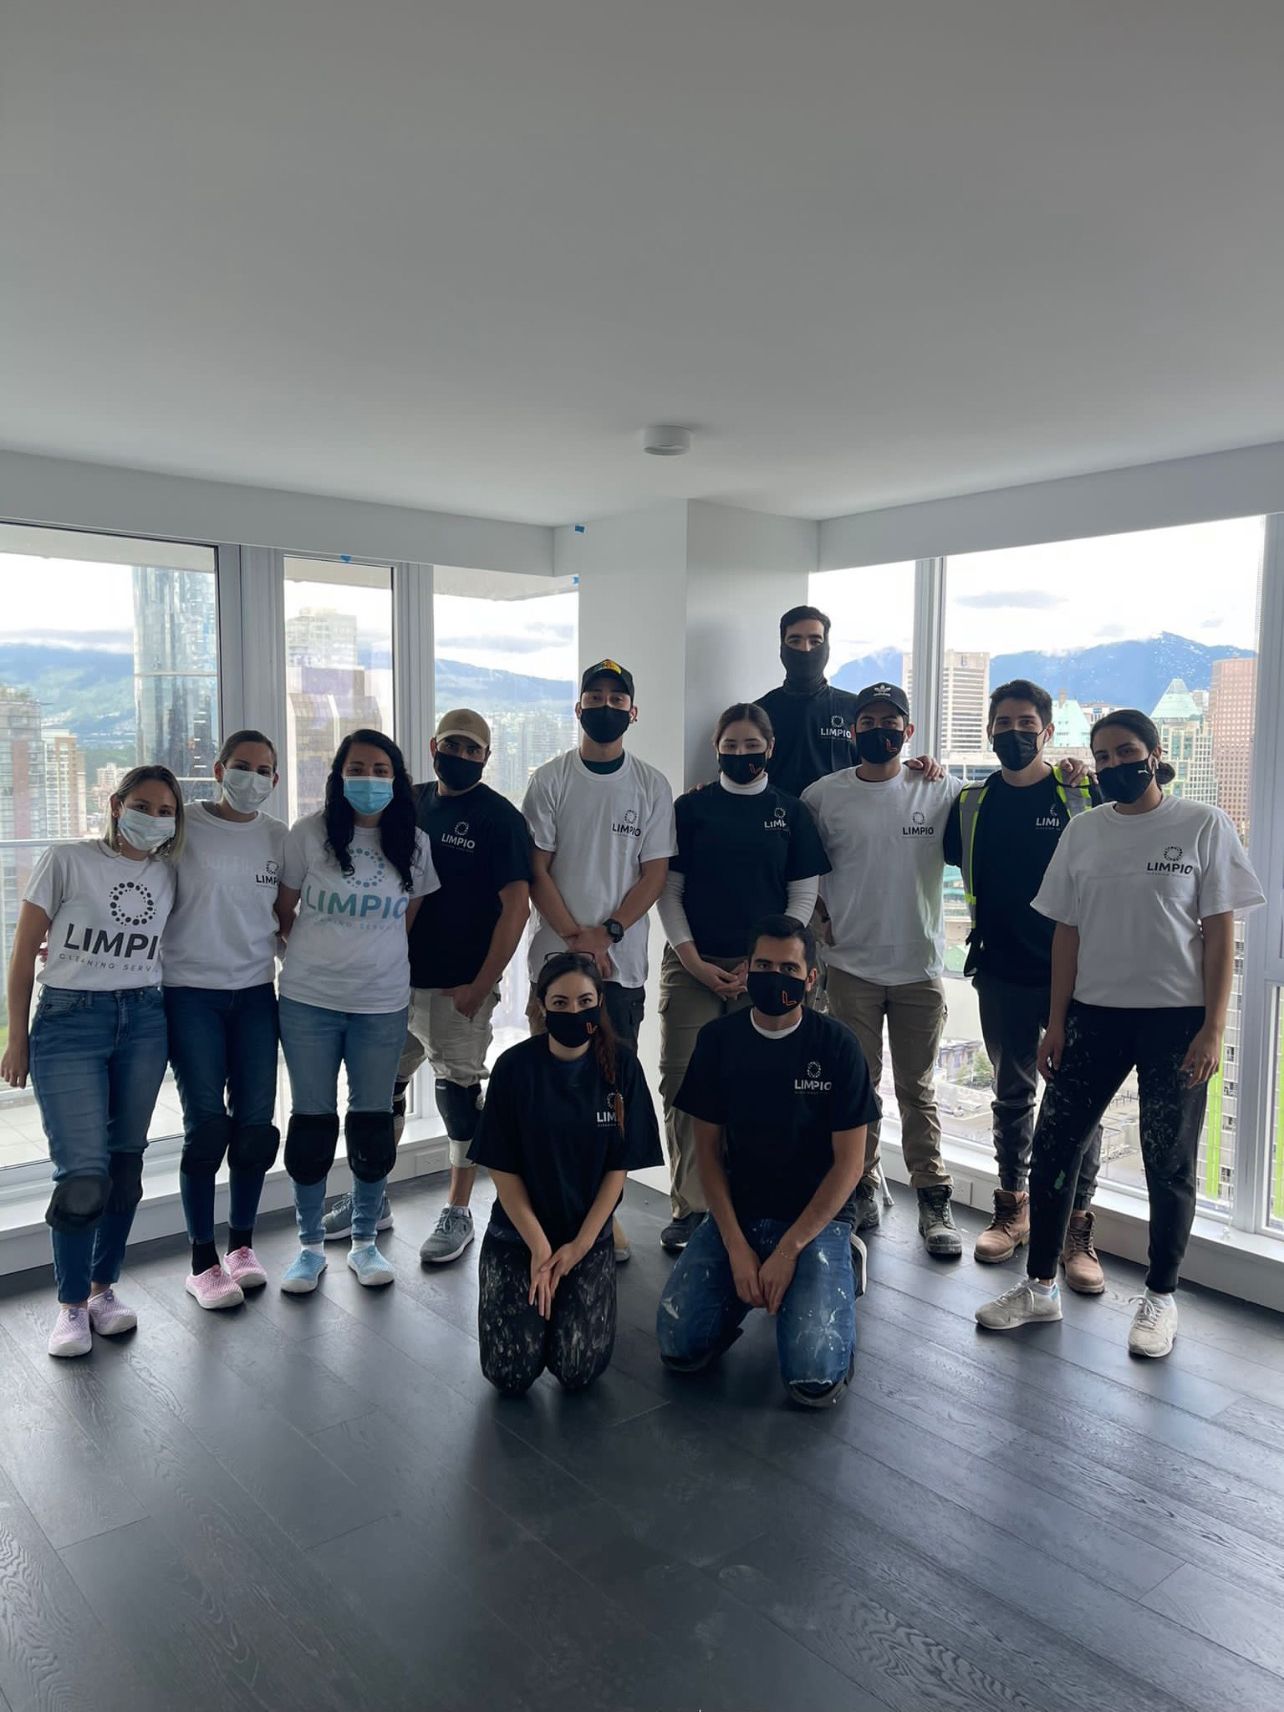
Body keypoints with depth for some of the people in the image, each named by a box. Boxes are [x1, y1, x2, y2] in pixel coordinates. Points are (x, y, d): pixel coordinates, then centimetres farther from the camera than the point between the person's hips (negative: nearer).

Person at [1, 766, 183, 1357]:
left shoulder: (168, 876, 7)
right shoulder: (65, 862, -5)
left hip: (144, 1020, 4)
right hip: (68, 1022, -4)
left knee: (125, 1163, 8)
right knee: (84, 1171, -8)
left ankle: (104, 1288, 25)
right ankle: (71, 1304, 10)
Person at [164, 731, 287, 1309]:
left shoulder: (279, 837, 7)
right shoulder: (182, 827, -4)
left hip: (256, 992, 4)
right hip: (190, 993, -3)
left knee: (255, 1123, 4)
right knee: (206, 1125, -3)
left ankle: (241, 1245, 23)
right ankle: (202, 1263, 11)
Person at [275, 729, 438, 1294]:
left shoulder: (413, 843, 2)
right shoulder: (309, 834, -4)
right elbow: (284, 912, 5)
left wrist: (375, 959, 8)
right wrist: (312, 959, 7)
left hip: (383, 1004, 1)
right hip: (309, 1000, -1)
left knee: (373, 1121, 8)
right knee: (312, 1120, 6)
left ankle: (365, 1242, 24)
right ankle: (310, 1245, 22)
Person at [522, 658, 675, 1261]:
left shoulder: (652, 785, 6)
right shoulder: (550, 779, 3)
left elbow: (655, 872, 1)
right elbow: (536, 870, 0)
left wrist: (606, 934, -11)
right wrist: (575, 937, -10)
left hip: (622, 961, 1)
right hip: (557, 956, -1)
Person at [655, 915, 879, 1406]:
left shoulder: (838, 1046, -10)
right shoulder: (718, 1040, -4)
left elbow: (849, 1162, -9)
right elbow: (709, 1149, 0)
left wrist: (789, 1250, -14)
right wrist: (737, 1248, -10)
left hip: (815, 1217, -2)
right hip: (735, 1213, 2)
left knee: (815, 1381, -18)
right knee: (679, 1347, -14)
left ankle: (836, 1275, 12)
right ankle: (746, 1282, 15)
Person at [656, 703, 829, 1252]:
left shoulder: (789, 812, 8)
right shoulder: (691, 807, 7)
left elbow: (803, 896, 6)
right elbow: (668, 890, 5)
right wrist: (694, 961, -5)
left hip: (763, 967, 0)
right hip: (692, 965, 0)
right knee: (684, 1085, -3)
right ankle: (689, 1208, 7)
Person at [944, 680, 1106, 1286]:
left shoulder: (1084, 795, -1)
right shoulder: (971, 803, 6)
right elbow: (943, 858, 18)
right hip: (1002, 974, 2)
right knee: (1012, 1094, 14)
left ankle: (1077, 1228, 11)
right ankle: (1012, 1209, 27)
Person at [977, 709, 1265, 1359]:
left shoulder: (1204, 825, -3)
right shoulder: (1083, 831, 6)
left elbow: (1220, 932, -4)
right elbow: (1068, 931, 8)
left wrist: (1212, 1028, -10)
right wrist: (1057, 1022, 4)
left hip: (1176, 1018, -3)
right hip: (1094, 1013, 4)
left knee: (1168, 1162, 6)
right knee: (1053, 1145, 4)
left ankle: (1160, 1298, 24)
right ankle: (1039, 1287, 19)